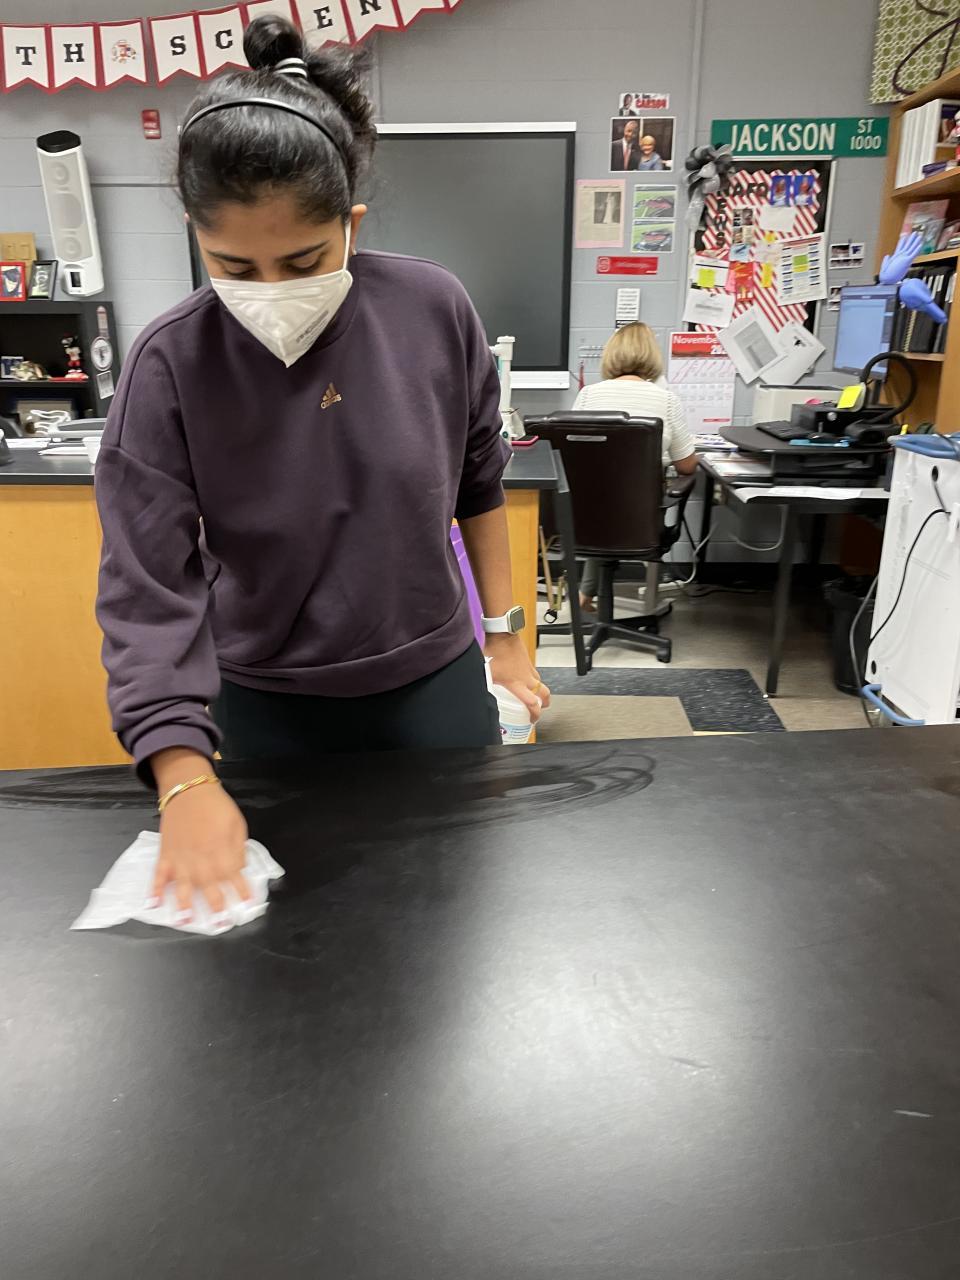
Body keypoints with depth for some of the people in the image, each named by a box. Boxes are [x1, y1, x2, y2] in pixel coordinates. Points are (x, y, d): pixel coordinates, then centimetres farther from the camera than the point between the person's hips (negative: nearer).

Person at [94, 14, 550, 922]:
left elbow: (478, 485, 1)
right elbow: (149, 584, -15)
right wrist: (185, 777, -22)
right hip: (267, 709, 0)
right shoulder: (171, 365, -15)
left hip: (433, 683, 1)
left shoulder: (434, 309, -11)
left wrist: (503, 630, 5)